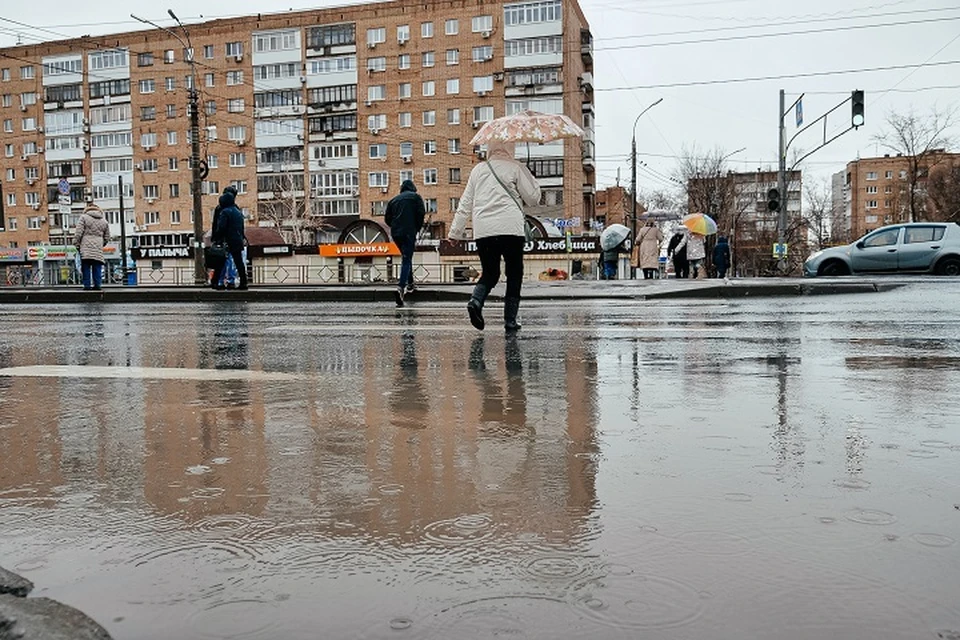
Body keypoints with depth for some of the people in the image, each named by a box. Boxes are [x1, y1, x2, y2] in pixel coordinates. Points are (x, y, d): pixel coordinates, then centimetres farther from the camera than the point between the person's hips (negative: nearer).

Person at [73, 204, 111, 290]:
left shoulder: (83, 218, 5)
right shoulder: (104, 221, 16)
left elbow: (78, 233, -2)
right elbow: (107, 238, 19)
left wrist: (76, 244, 5)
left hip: (86, 248, -3)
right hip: (98, 250, 3)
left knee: (86, 267, -1)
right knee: (97, 267, 3)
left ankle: (87, 285, -3)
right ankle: (97, 284, 0)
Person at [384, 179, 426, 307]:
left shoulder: (393, 199, 20)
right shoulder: (415, 196, 8)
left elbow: (387, 218, 15)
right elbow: (421, 213, -4)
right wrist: (417, 228, 6)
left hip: (395, 233, 5)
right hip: (409, 232, -5)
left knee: (406, 257, 23)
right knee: (406, 259, -8)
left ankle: (410, 284, 26)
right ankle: (401, 288, -27)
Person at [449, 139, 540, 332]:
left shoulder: (478, 169, 14)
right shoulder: (515, 168, 3)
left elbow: (465, 204, 14)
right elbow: (533, 199, 6)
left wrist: (456, 231, 20)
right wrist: (530, 177, 20)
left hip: (483, 231, 4)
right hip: (511, 229, -3)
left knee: (490, 272, 15)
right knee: (514, 273, 8)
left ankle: (476, 300, -12)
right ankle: (510, 319, 5)